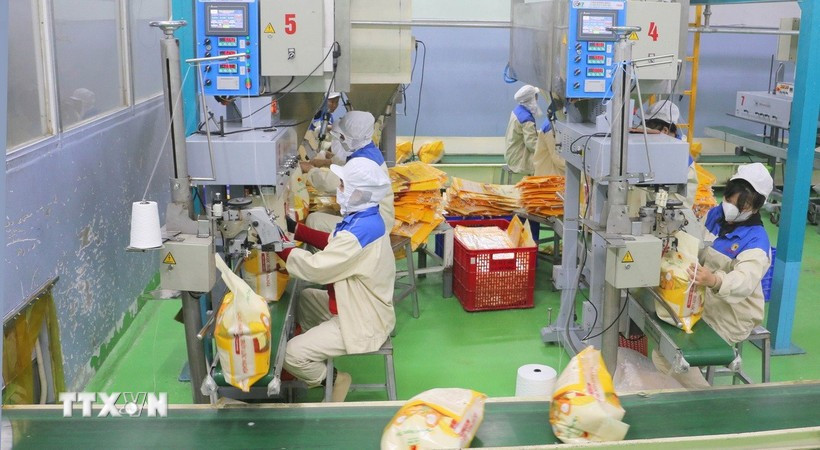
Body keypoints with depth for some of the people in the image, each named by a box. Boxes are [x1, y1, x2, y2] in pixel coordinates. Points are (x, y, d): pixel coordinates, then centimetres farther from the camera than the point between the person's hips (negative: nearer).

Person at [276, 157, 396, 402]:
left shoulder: (361, 231, -31)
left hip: (363, 323, -10)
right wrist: (296, 228, 5)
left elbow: (315, 268, -27)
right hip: (359, 307, 10)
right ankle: (320, 357, 26)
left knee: (291, 354, -13)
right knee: (304, 298, 24)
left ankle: (332, 380, 9)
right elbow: (333, 243, 12)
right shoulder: (365, 219, 0)